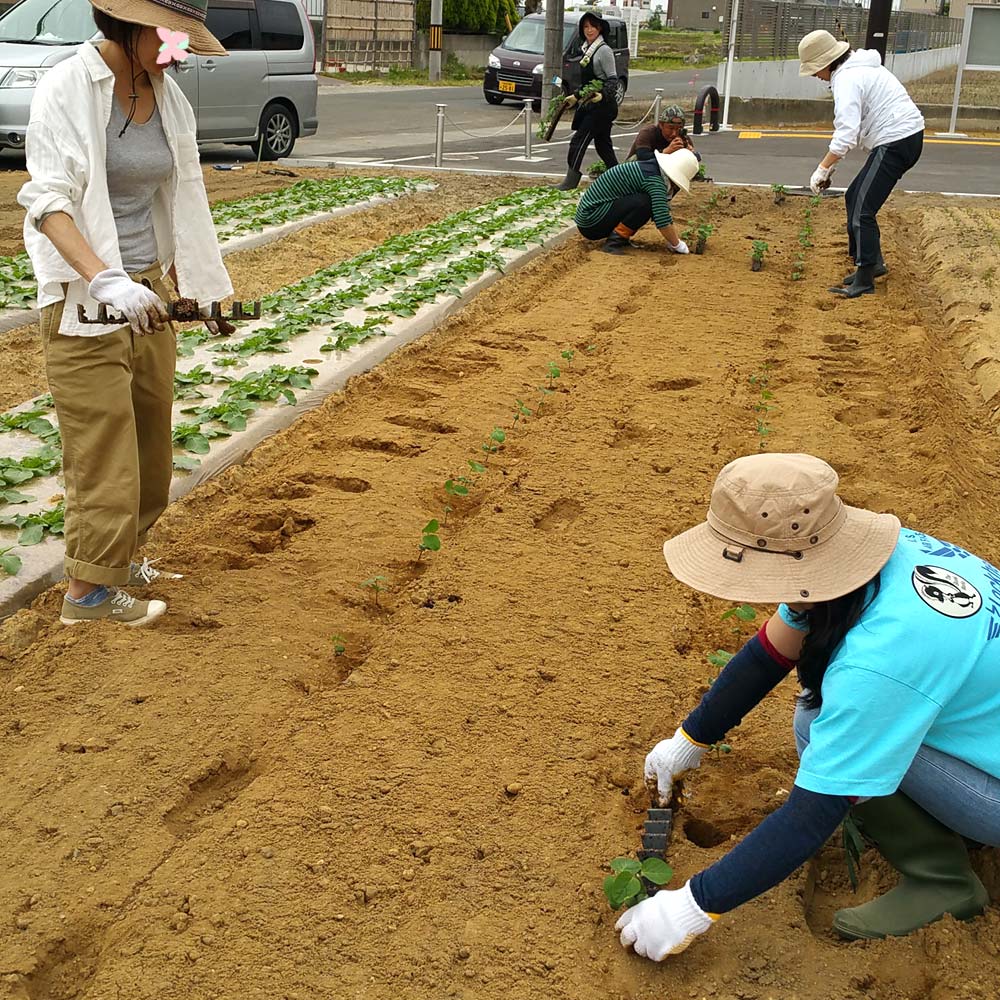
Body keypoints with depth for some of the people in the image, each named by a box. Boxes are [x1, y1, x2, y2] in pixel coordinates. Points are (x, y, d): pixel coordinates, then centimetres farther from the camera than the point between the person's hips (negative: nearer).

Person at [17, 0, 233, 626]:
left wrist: (198, 287, 15)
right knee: (104, 446, -2)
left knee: (149, 438, 15)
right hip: (85, 301, -7)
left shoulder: (167, 95, 7)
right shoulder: (68, 88, -13)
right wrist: (104, 279, -33)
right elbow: (49, 202, -19)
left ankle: (117, 556, 32)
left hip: (150, 294, 7)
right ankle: (88, 592, 12)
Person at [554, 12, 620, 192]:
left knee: (579, 141, -10)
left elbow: (613, 79, -17)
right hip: (591, 106, 9)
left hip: (602, 106, -9)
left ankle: (571, 181, -7)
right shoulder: (588, 50, 14)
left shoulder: (604, 50, -12)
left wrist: (602, 95, -32)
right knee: (603, 145, 11)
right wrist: (576, 96, 25)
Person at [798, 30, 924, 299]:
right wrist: (831, 163, 12)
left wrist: (822, 169, -21)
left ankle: (865, 280, -7)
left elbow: (847, 133, -25)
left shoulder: (847, 79, -16)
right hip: (907, 135, 11)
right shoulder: (858, 67, 16)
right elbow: (853, 124, 17)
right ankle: (873, 262, 23)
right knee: (854, 197, 17)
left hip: (896, 142, -11)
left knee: (862, 209, -10)